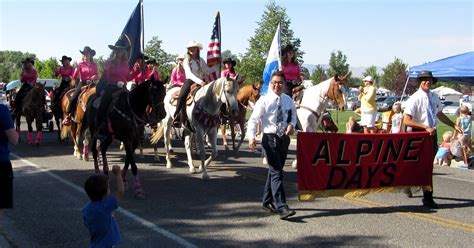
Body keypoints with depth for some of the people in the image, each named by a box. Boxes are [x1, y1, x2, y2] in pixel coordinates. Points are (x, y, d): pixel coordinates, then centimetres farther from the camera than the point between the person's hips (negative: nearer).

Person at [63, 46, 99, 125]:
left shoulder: (94, 65, 10)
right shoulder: (80, 65, 7)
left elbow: (97, 77, 12)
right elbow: (74, 77, 2)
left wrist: (94, 77, -11)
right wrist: (77, 69, -14)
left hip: (91, 84, 1)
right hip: (82, 84, -1)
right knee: (73, 98, -21)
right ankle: (68, 116, -13)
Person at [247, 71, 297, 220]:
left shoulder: (288, 101, 7)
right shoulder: (264, 100, -7)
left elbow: (293, 115, 22)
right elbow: (253, 119, -10)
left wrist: (292, 124, -1)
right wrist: (251, 137, -24)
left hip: (284, 139, 5)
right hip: (270, 139, -5)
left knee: (275, 170, 15)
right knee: (276, 172, -13)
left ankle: (267, 202, 30)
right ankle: (281, 207, -17)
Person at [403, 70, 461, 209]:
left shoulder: (434, 97, 7)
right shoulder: (415, 99, -13)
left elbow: (440, 115, 22)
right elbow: (406, 121, -19)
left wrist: (453, 125, 11)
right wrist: (426, 127, -24)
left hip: (432, 133, 7)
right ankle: (428, 198, -1)